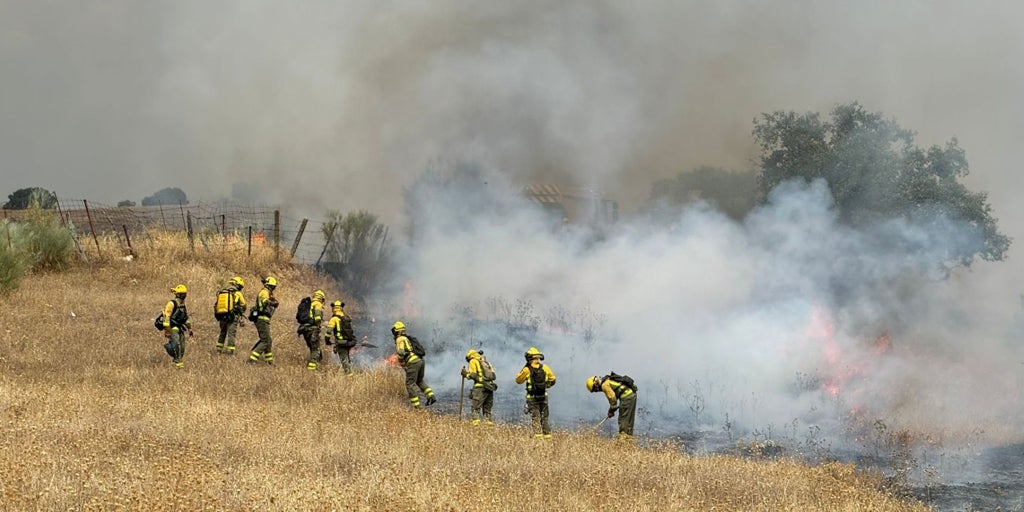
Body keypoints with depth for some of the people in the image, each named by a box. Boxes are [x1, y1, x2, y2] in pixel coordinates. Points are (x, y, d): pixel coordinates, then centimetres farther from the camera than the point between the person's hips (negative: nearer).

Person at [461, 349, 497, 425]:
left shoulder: (473, 361, 6)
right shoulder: (486, 362, 25)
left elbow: (473, 375, -6)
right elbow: (494, 376, 17)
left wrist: (466, 374, 12)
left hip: (480, 387, -6)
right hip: (490, 387, 6)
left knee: (476, 408, -8)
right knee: (487, 409, 14)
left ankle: (476, 423, -22)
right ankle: (488, 421, 7)